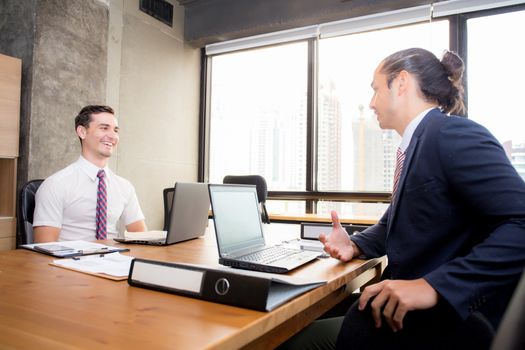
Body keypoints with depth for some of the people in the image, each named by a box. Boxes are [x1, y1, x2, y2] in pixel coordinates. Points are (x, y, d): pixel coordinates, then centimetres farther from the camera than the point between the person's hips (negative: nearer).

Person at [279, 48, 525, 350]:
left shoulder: (454, 134, -16)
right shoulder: (417, 145, 12)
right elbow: (395, 223, 21)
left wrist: (434, 285, -31)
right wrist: (355, 245, 2)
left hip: (450, 321, -8)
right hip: (414, 310, 8)